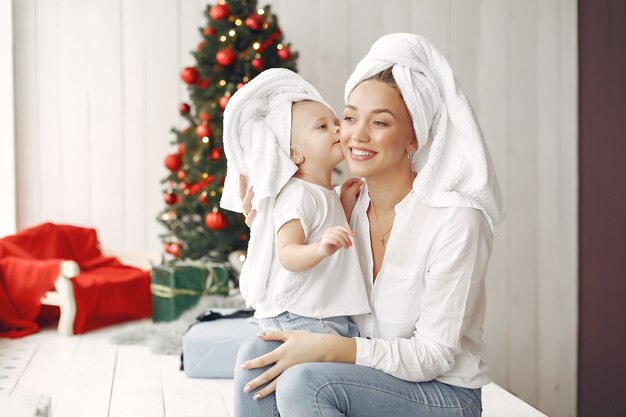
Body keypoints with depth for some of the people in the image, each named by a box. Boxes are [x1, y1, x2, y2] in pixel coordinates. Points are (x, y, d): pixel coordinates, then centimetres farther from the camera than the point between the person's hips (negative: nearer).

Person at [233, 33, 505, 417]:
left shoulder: (455, 220, -18)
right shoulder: (349, 204, 0)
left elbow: (434, 356, -18)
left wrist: (328, 348, -27)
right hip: (373, 377, 6)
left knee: (303, 380, -29)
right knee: (258, 355, -17)